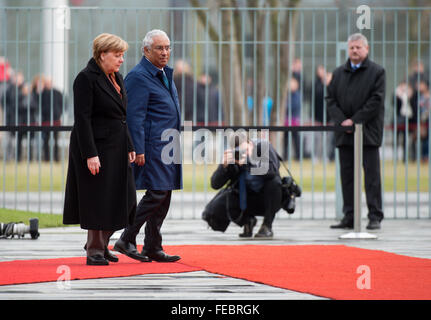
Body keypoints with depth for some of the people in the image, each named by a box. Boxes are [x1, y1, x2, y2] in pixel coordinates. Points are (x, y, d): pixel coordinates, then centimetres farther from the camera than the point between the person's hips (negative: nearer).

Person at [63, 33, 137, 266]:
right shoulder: (86, 78, -12)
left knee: (119, 199, 8)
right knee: (97, 200, -3)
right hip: (97, 147, -8)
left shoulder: (117, 78, 13)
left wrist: (129, 147, 12)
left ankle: (101, 243, 22)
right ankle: (94, 250, 6)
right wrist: (90, 154, -22)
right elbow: (82, 119, -17)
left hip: (117, 149, 8)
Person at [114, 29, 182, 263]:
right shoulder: (138, 77, -12)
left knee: (164, 195, 8)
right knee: (156, 193, -14)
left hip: (167, 146, 9)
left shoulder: (165, 73, 18)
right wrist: (138, 150, -20)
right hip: (151, 146, -9)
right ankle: (127, 239, -7)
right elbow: (134, 117, -16)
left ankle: (153, 248, 12)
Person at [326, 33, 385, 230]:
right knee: (347, 175, 5)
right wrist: (341, 121, -7)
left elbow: (376, 101, -8)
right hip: (344, 134, 4)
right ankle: (349, 217, 9)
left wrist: (354, 121, -13)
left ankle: (375, 217, -1)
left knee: (372, 175, -3)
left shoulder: (376, 72, 0)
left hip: (368, 132, -4)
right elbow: (331, 100, 10)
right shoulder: (338, 73, 14)